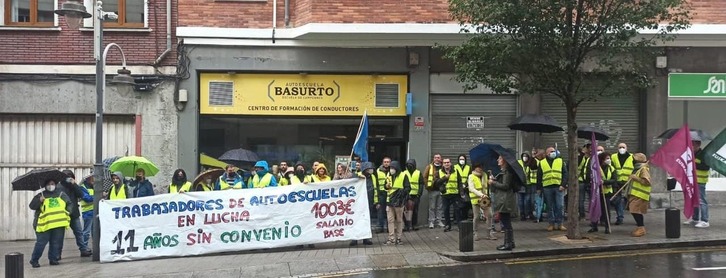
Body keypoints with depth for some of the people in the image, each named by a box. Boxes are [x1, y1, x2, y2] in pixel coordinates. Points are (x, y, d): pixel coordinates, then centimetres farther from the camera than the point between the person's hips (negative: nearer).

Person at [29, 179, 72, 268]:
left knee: (56, 243, 7)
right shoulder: (41, 195, 7)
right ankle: (34, 260, 6)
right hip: (45, 224, -3)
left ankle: (53, 259, 19)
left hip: (59, 224, 3)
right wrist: (39, 201, -15)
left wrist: (68, 212, 4)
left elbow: (70, 203, 21)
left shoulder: (62, 194, 13)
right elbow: (32, 206, 2)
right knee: (41, 243, -5)